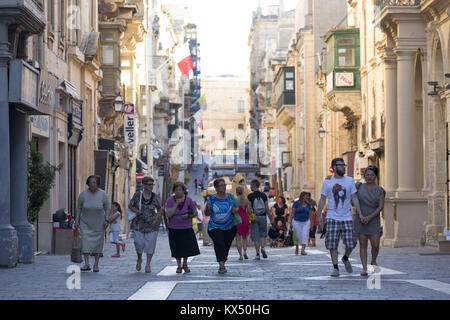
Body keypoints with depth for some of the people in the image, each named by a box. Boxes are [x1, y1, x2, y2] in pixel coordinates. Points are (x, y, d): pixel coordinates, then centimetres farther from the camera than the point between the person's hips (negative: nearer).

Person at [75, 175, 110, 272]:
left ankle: (96, 265, 14)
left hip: (98, 223, 0)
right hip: (85, 222, 0)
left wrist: (106, 220, -9)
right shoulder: (83, 194, -6)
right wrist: (77, 220, -1)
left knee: (98, 243, 3)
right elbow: (79, 208, 4)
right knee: (85, 241, -13)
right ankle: (87, 264, -15)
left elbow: (107, 207, 1)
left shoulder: (102, 194, -7)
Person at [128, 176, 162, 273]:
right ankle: (139, 259, 24)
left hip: (151, 225, 1)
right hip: (139, 224, -1)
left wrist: (157, 219, -5)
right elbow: (130, 206, 8)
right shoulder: (138, 195, -1)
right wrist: (137, 211, -11)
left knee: (150, 244, -2)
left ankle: (148, 264, 7)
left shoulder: (155, 197, 2)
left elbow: (159, 210, 11)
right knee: (139, 243, -5)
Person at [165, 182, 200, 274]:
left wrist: (188, 216, -15)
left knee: (188, 247, -3)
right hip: (174, 229, 0)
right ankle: (179, 266, 24)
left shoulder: (188, 200, -3)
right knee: (177, 249, 4)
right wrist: (176, 204, -21)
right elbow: (168, 215, -16)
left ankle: (185, 264, 22)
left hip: (187, 228, 1)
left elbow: (195, 213, 5)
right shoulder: (170, 200, -6)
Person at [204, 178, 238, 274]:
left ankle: (222, 265, 23)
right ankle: (221, 265, -28)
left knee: (226, 246, 5)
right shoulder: (211, 199, -2)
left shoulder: (230, 197, 4)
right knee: (219, 244, -22)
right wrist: (207, 208, -21)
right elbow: (207, 214, 1)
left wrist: (235, 210, -13)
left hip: (229, 227, 3)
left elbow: (237, 210, 10)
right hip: (215, 227, -3)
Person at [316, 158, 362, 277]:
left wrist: (360, 214, 0)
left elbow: (354, 199, 8)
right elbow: (322, 200, 6)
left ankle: (345, 258, 26)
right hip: (332, 218, -1)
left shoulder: (350, 181, 6)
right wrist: (318, 216, 2)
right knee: (332, 244, -3)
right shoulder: (327, 182, 3)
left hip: (347, 218, 1)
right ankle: (335, 268, 6)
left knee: (351, 243, -4)